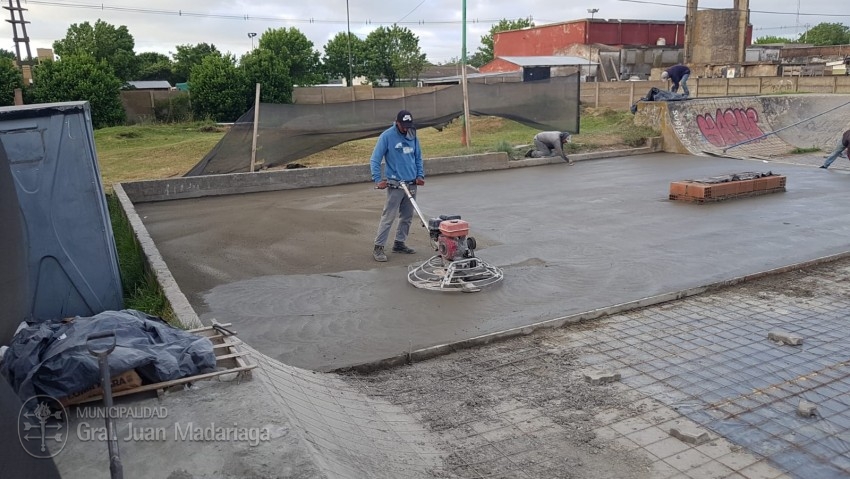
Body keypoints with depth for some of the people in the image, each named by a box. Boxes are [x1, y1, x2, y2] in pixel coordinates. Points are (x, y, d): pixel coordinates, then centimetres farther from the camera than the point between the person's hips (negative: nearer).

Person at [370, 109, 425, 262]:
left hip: (412, 184, 6)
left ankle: (399, 243, 24)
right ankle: (378, 247, -2)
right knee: (388, 217, -8)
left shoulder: (412, 136, 8)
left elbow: (418, 158, 17)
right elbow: (375, 160, -8)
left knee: (407, 217, 11)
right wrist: (377, 180, -17)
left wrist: (420, 175, 5)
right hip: (395, 185, -6)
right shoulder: (387, 136, -9)